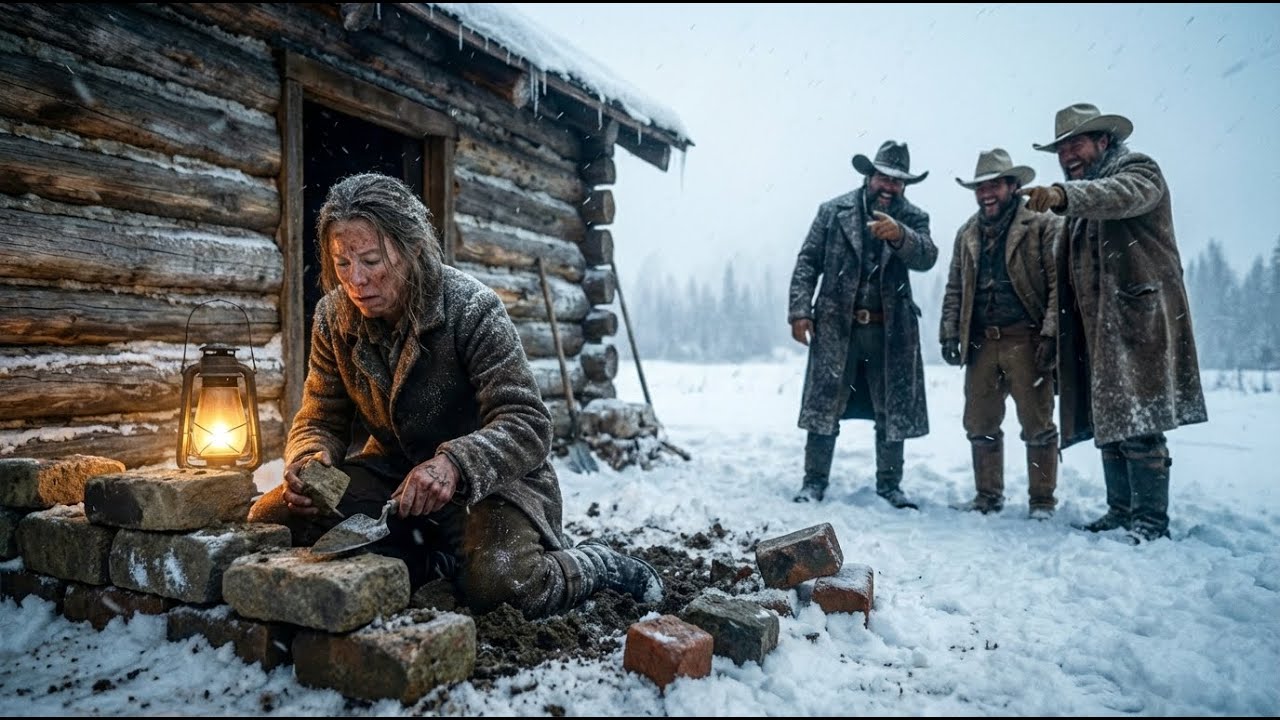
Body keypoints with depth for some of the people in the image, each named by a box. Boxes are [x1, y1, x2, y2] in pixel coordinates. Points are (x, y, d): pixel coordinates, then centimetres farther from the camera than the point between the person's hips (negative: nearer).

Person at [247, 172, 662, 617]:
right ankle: (435, 561, -4)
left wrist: (454, 463, -44)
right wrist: (308, 461, -22)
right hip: (393, 470, 6)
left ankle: (601, 566, -2)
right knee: (270, 519, -12)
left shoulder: (472, 309, -22)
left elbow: (527, 425, -26)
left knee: (495, 580, -34)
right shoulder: (333, 318, -6)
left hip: (486, 477, -6)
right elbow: (320, 421, 3)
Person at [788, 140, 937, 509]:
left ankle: (889, 483, 22)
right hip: (835, 326, -1)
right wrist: (800, 311, -8)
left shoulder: (913, 218, 5)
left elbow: (926, 257, -13)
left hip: (890, 331, 2)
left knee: (893, 411, 8)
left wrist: (900, 235, -33)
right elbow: (807, 262, 1)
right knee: (823, 406, 1)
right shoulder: (833, 211, 3)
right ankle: (814, 481, 12)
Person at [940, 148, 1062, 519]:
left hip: (1026, 342, -5)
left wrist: (1050, 335, -15)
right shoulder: (967, 234, 15)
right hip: (981, 343, 5)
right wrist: (950, 334, 7)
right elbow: (954, 289, 17)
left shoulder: (1043, 226, -2)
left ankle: (1042, 500, 15)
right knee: (980, 425, 10)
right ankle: (988, 496, 23)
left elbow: (1058, 284, -7)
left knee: (1037, 425, 2)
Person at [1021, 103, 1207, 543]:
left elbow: (1123, 194, -26)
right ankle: (1121, 511, 17)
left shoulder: (1137, 168, 0)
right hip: (1097, 328, 8)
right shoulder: (1082, 201, 23)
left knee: (1139, 425, -9)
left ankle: (1151, 520, -2)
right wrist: (1055, 326, 10)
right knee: (1109, 421, 9)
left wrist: (1063, 195, -44)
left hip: (1139, 322, -8)